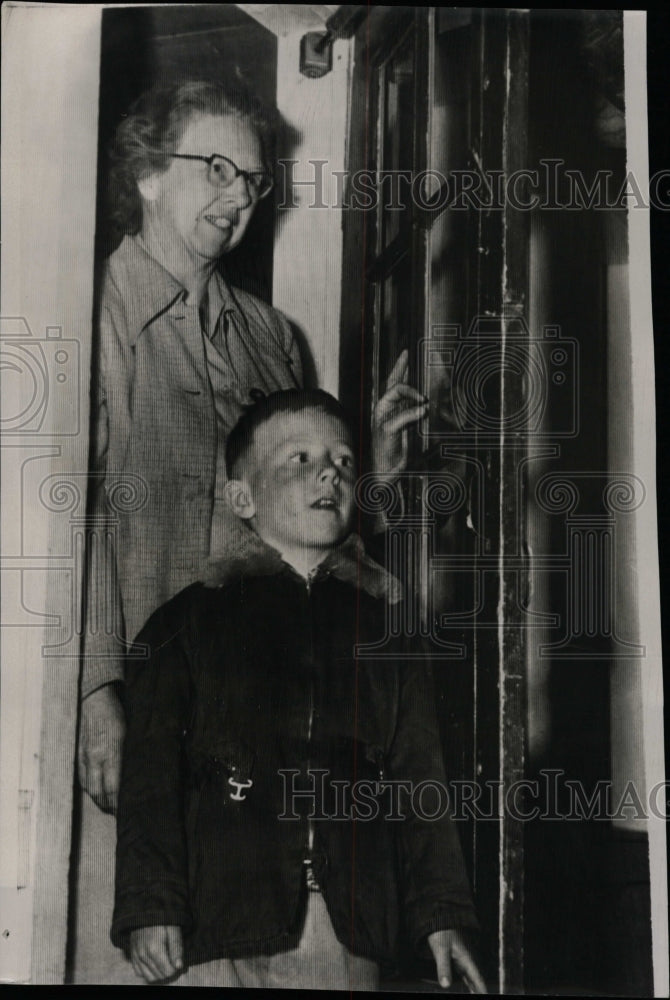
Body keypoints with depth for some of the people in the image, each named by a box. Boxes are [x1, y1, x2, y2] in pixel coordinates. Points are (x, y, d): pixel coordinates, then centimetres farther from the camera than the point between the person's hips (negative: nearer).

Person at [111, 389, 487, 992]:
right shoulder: (187, 622, 7)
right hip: (221, 922, -2)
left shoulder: (386, 623, 13)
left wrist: (440, 914, 7)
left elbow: (420, 777, 12)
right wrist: (149, 907, -8)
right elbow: (150, 777, 2)